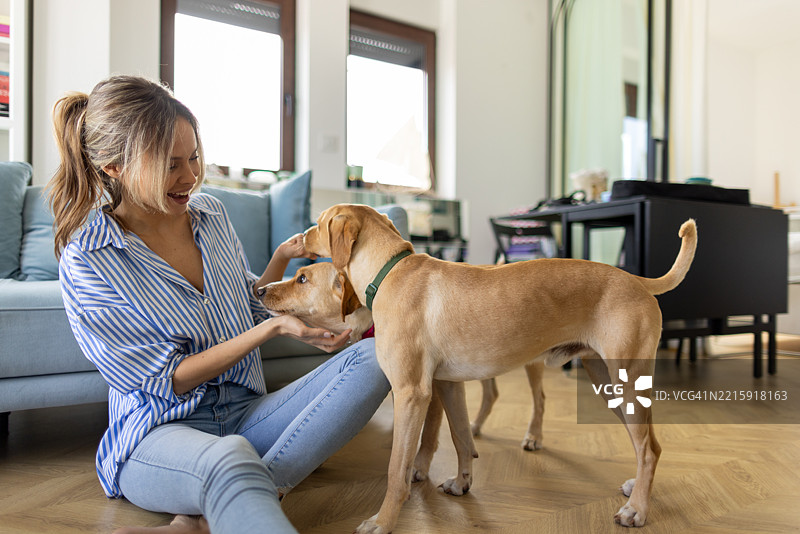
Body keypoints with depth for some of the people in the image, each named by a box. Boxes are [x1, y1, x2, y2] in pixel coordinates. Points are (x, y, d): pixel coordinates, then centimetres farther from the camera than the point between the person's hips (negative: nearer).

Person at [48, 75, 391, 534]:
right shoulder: (85, 263, -10)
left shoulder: (211, 213, 6)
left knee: (375, 356, -19)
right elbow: (167, 381, -12)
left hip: (246, 413, 7)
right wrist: (273, 327, -18)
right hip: (158, 435, -7)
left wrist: (282, 258, -1)